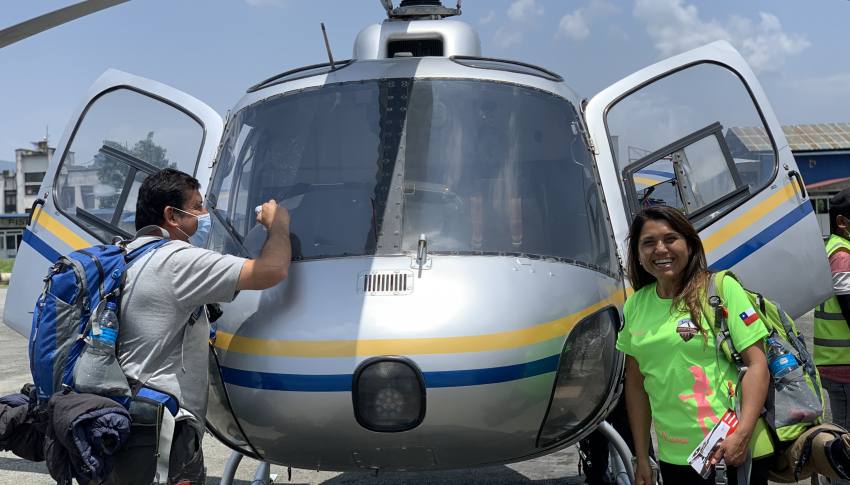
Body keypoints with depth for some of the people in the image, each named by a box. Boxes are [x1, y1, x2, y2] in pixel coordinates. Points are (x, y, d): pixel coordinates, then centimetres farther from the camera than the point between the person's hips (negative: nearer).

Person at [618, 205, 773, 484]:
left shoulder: (721, 288, -8)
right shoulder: (635, 306, 4)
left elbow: (757, 365, -10)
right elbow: (635, 383, 9)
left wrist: (742, 435, -20)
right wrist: (641, 458, 10)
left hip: (733, 451, -4)